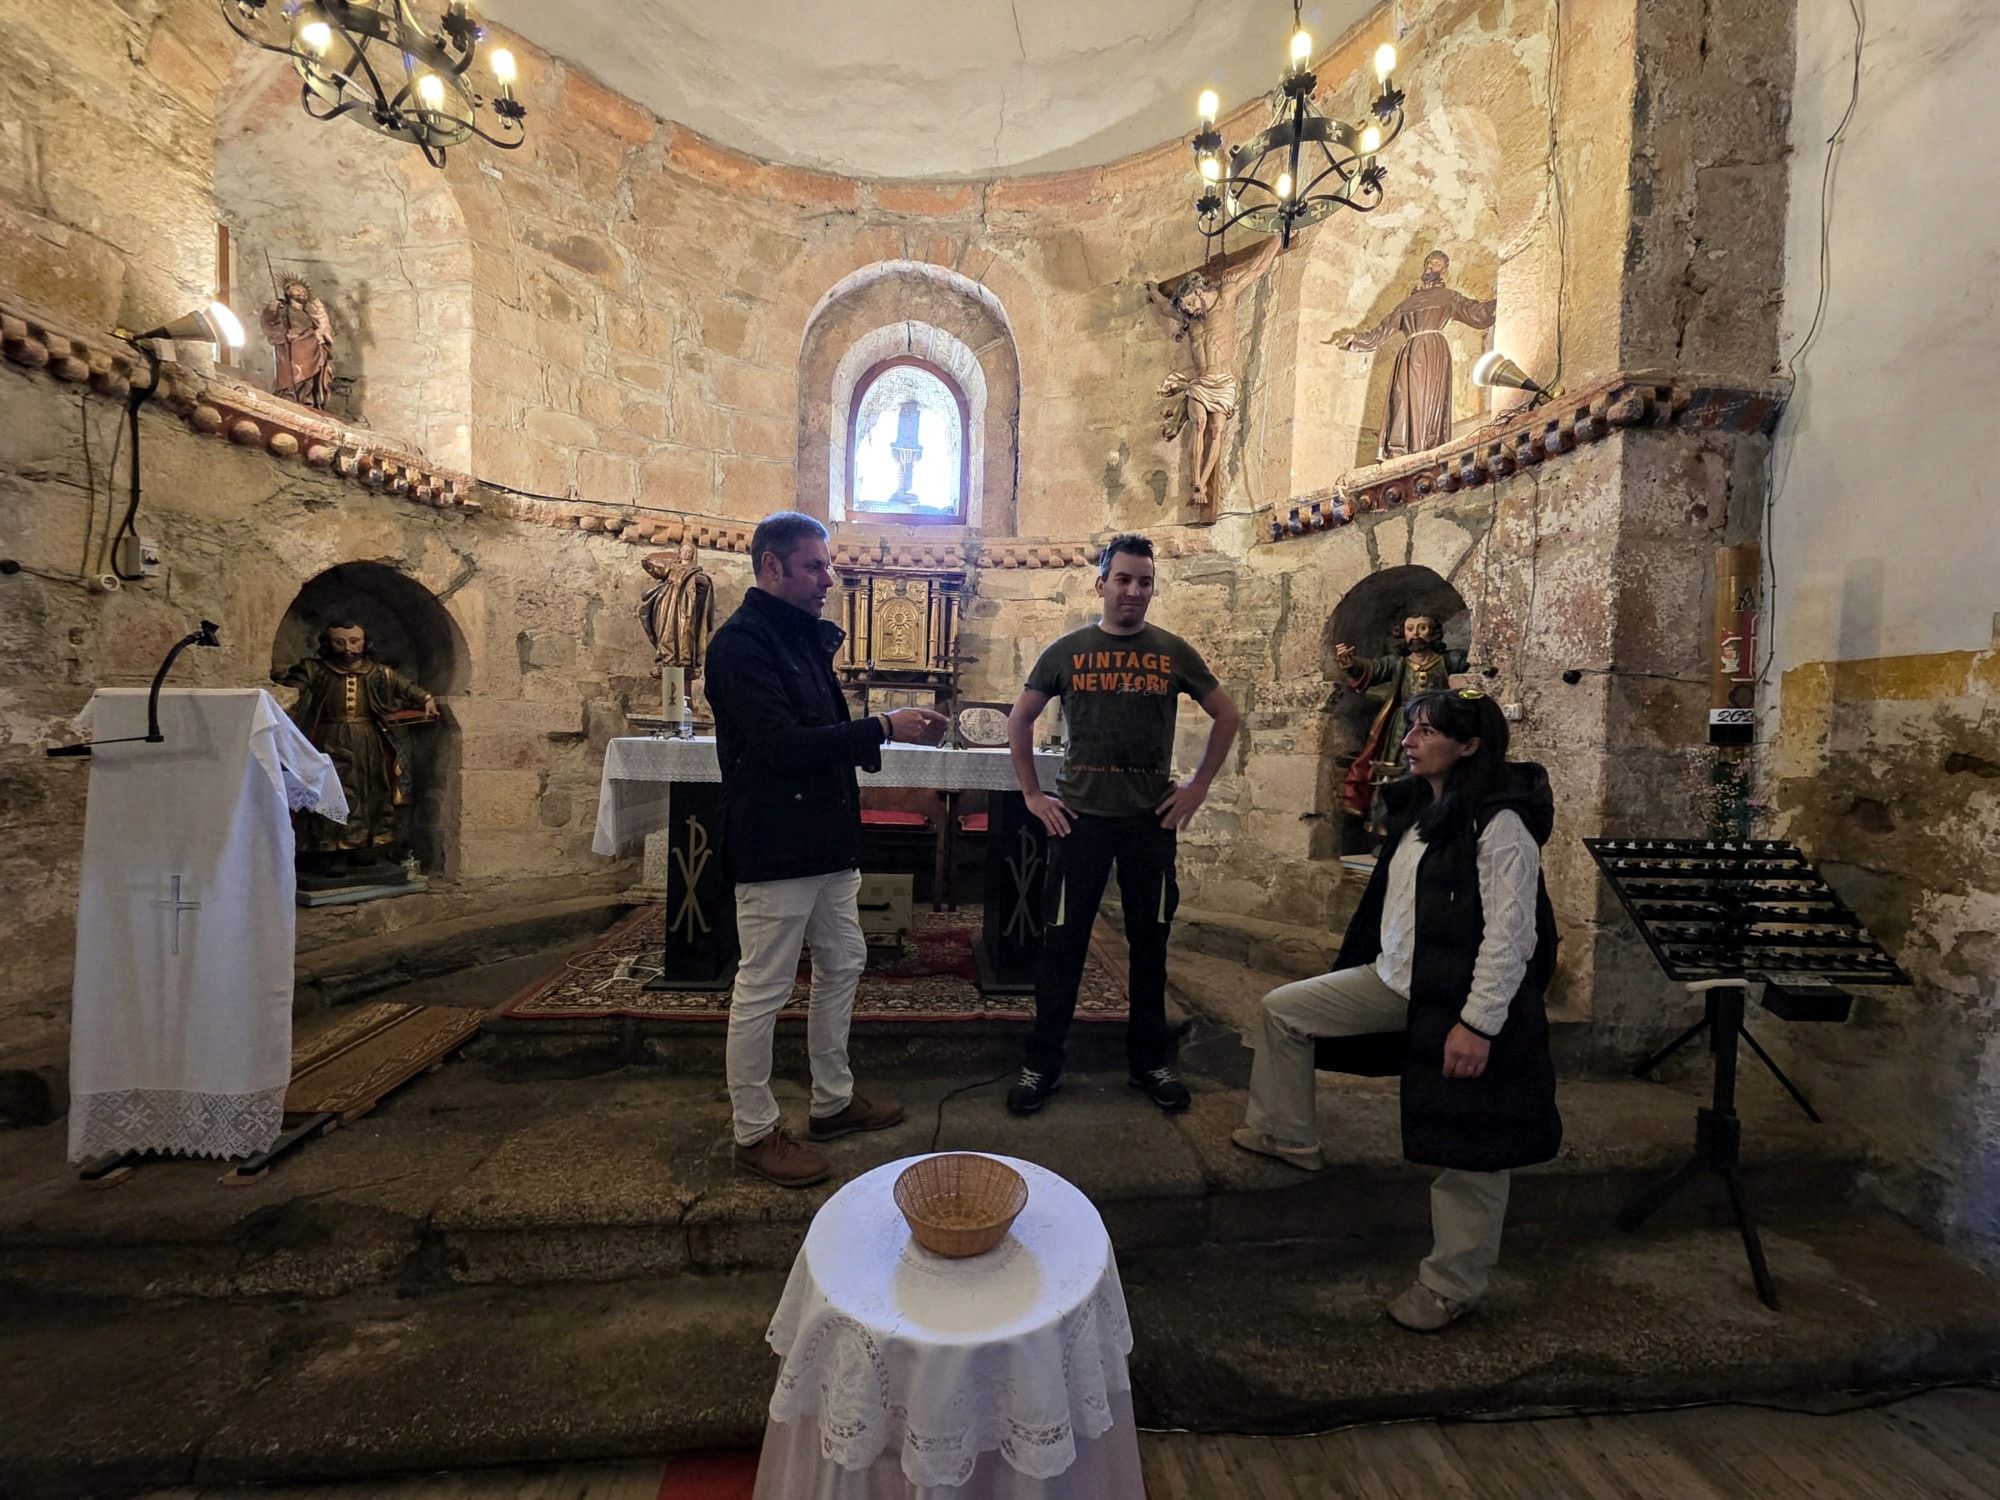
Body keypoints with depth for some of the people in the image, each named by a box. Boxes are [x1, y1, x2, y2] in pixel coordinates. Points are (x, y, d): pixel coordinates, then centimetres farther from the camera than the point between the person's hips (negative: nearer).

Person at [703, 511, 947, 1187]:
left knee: (842, 965, 18)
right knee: (764, 990, 4)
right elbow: (781, 744, -24)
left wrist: (889, 729, 3)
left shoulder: (807, 637, 15)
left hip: (826, 841, 10)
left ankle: (832, 1102, 35)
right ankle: (754, 1132, 23)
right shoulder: (741, 642, -14)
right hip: (774, 846, -10)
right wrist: (883, 727, -23)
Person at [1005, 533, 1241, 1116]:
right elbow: (1018, 720, 8)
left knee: (1150, 941, 11)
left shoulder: (1173, 652, 4)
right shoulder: (1067, 650, 2)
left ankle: (1149, 1060, 28)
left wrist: (1198, 786, 3)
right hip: (1079, 817, -1)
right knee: (1062, 942, 5)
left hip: (1151, 820, 1)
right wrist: (1033, 794, 1)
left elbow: (1226, 714, 11)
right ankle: (1041, 1063, 19)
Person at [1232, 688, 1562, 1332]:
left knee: (1469, 1151, 8)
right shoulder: (1420, 808, 7)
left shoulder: (1500, 822, -19)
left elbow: (1511, 934, -22)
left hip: (1466, 1003, -8)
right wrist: (1385, 966, 21)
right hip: (1398, 982, 9)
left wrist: (1478, 1022, -23)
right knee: (1284, 1008, 8)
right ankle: (1288, 1135, 25)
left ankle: (1452, 1285, 28)